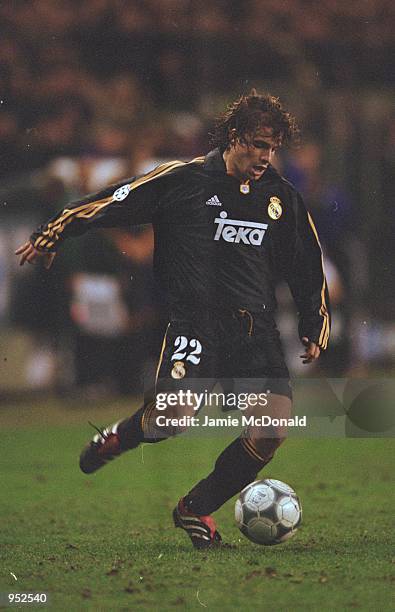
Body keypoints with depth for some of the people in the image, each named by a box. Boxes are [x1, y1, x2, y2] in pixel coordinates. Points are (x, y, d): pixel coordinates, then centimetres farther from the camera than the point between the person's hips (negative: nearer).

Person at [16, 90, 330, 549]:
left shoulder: (282, 197, 12)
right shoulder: (183, 180, 1)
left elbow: (308, 269, 23)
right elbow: (114, 202, 7)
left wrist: (315, 328, 22)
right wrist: (51, 236, 11)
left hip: (256, 327, 4)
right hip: (195, 320, -4)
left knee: (274, 426, -16)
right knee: (175, 417, -27)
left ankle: (197, 509, 5)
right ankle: (120, 437, 12)